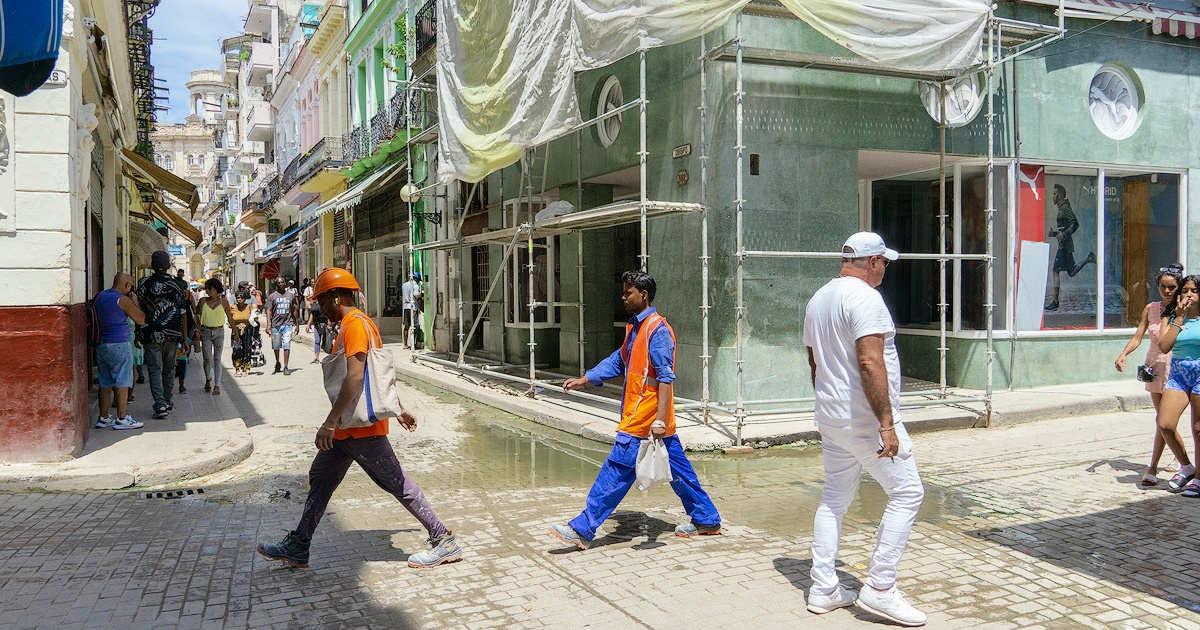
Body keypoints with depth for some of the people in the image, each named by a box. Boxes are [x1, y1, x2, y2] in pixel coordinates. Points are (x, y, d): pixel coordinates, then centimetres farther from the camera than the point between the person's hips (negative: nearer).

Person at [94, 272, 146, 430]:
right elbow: (141, 320, -7)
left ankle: (103, 418, 15)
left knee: (105, 383, 12)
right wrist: (135, 302, 6)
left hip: (100, 345, 8)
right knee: (122, 382, -3)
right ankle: (122, 419, -4)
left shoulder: (100, 296, 10)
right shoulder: (123, 300, -12)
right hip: (118, 345, -8)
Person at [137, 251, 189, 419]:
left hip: (152, 334, -2)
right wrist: (185, 338, 9)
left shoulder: (144, 283, -3)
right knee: (169, 369, 14)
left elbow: (139, 306, -1)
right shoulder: (176, 284, 2)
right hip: (172, 334, 2)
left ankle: (160, 405, -13)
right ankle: (167, 403, 21)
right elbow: (183, 313, 3)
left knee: (155, 370, -2)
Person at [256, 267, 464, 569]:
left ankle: (444, 541, 3)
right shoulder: (357, 323, 16)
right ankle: (298, 547, 23)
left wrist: (330, 422, -28)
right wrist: (399, 409, 27)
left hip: (361, 426, -11)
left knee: (398, 484, -4)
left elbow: (355, 377, -27)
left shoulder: (355, 324, -17)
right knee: (321, 477, 14)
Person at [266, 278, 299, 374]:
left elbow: (294, 311, 18)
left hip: (288, 324, 0)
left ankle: (285, 367, -8)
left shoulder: (291, 296, 11)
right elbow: (269, 311, -2)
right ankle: (277, 363, 33)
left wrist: (296, 324, 19)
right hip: (275, 324, 0)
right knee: (276, 346, 12)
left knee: (287, 346, -9)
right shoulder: (272, 297, 4)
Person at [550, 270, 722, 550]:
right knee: (678, 471, 16)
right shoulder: (635, 327, 14)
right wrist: (584, 380, 17)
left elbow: (666, 378, -21)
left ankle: (582, 530, -1)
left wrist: (659, 419, -27)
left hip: (644, 420, -10)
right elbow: (618, 360, 23)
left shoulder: (658, 330, -16)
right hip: (638, 416, 10)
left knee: (617, 470, -6)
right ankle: (707, 520, 26)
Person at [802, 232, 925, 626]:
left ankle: (823, 590, 17)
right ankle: (879, 589, -1)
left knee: (834, 499, 14)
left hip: (830, 417, 9)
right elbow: (870, 363, -25)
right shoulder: (864, 297, -15)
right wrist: (886, 423, -25)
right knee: (907, 492, 0)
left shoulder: (818, 299, 14)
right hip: (866, 418, -9)